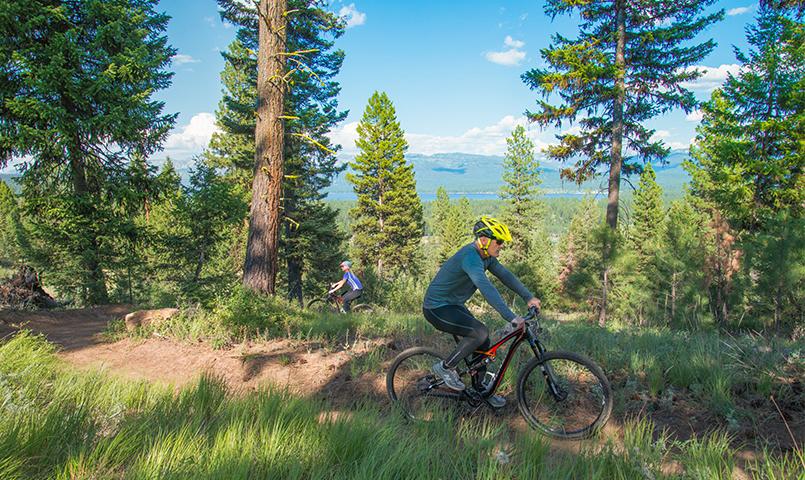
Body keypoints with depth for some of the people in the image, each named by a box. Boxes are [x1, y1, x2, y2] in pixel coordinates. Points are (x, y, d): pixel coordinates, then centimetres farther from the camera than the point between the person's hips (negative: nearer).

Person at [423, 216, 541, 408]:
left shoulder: (486, 256, 2)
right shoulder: (470, 257, -29)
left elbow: (505, 275, 7)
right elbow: (486, 288, -40)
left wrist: (529, 297, -1)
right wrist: (512, 318, -45)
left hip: (453, 305, 10)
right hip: (437, 309, -10)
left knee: (483, 343, 7)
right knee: (480, 332, -23)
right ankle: (445, 367, -5)